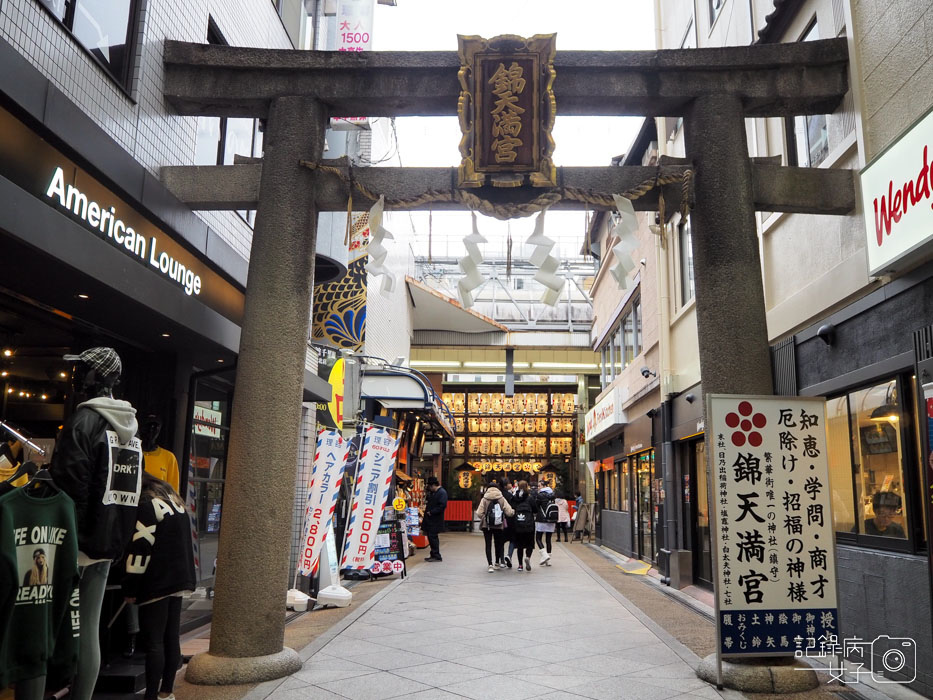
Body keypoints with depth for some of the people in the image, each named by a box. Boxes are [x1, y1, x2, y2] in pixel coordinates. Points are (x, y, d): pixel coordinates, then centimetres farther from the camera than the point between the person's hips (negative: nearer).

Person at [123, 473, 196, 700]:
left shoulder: (146, 504, -14)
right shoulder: (172, 497, 14)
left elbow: (140, 549, -17)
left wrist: (130, 589, -12)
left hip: (157, 582, -9)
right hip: (179, 578, 9)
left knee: (153, 642, -4)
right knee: (171, 638, 14)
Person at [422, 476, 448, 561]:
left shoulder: (442, 492, -14)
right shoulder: (432, 492, 17)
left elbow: (442, 506, -23)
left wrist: (431, 512, -19)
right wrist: (426, 505, 13)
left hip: (435, 520, -10)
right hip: (429, 519, 10)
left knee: (432, 537, -8)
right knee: (430, 536, 13)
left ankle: (436, 556, 0)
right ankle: (433, 554, 23)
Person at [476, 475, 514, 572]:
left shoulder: (484, 499, -7)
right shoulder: (502, 499, -6)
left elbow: (479, 513, -12)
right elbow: (509, 512, -11)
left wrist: (484, 517, 8)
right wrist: (514, 512, 11)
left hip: (486, 525, -1)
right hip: (499, 525, 1)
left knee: (488, 545, 4)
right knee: (498, 544, 18)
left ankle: (490, 565, -6)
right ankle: (497, 563, 31)